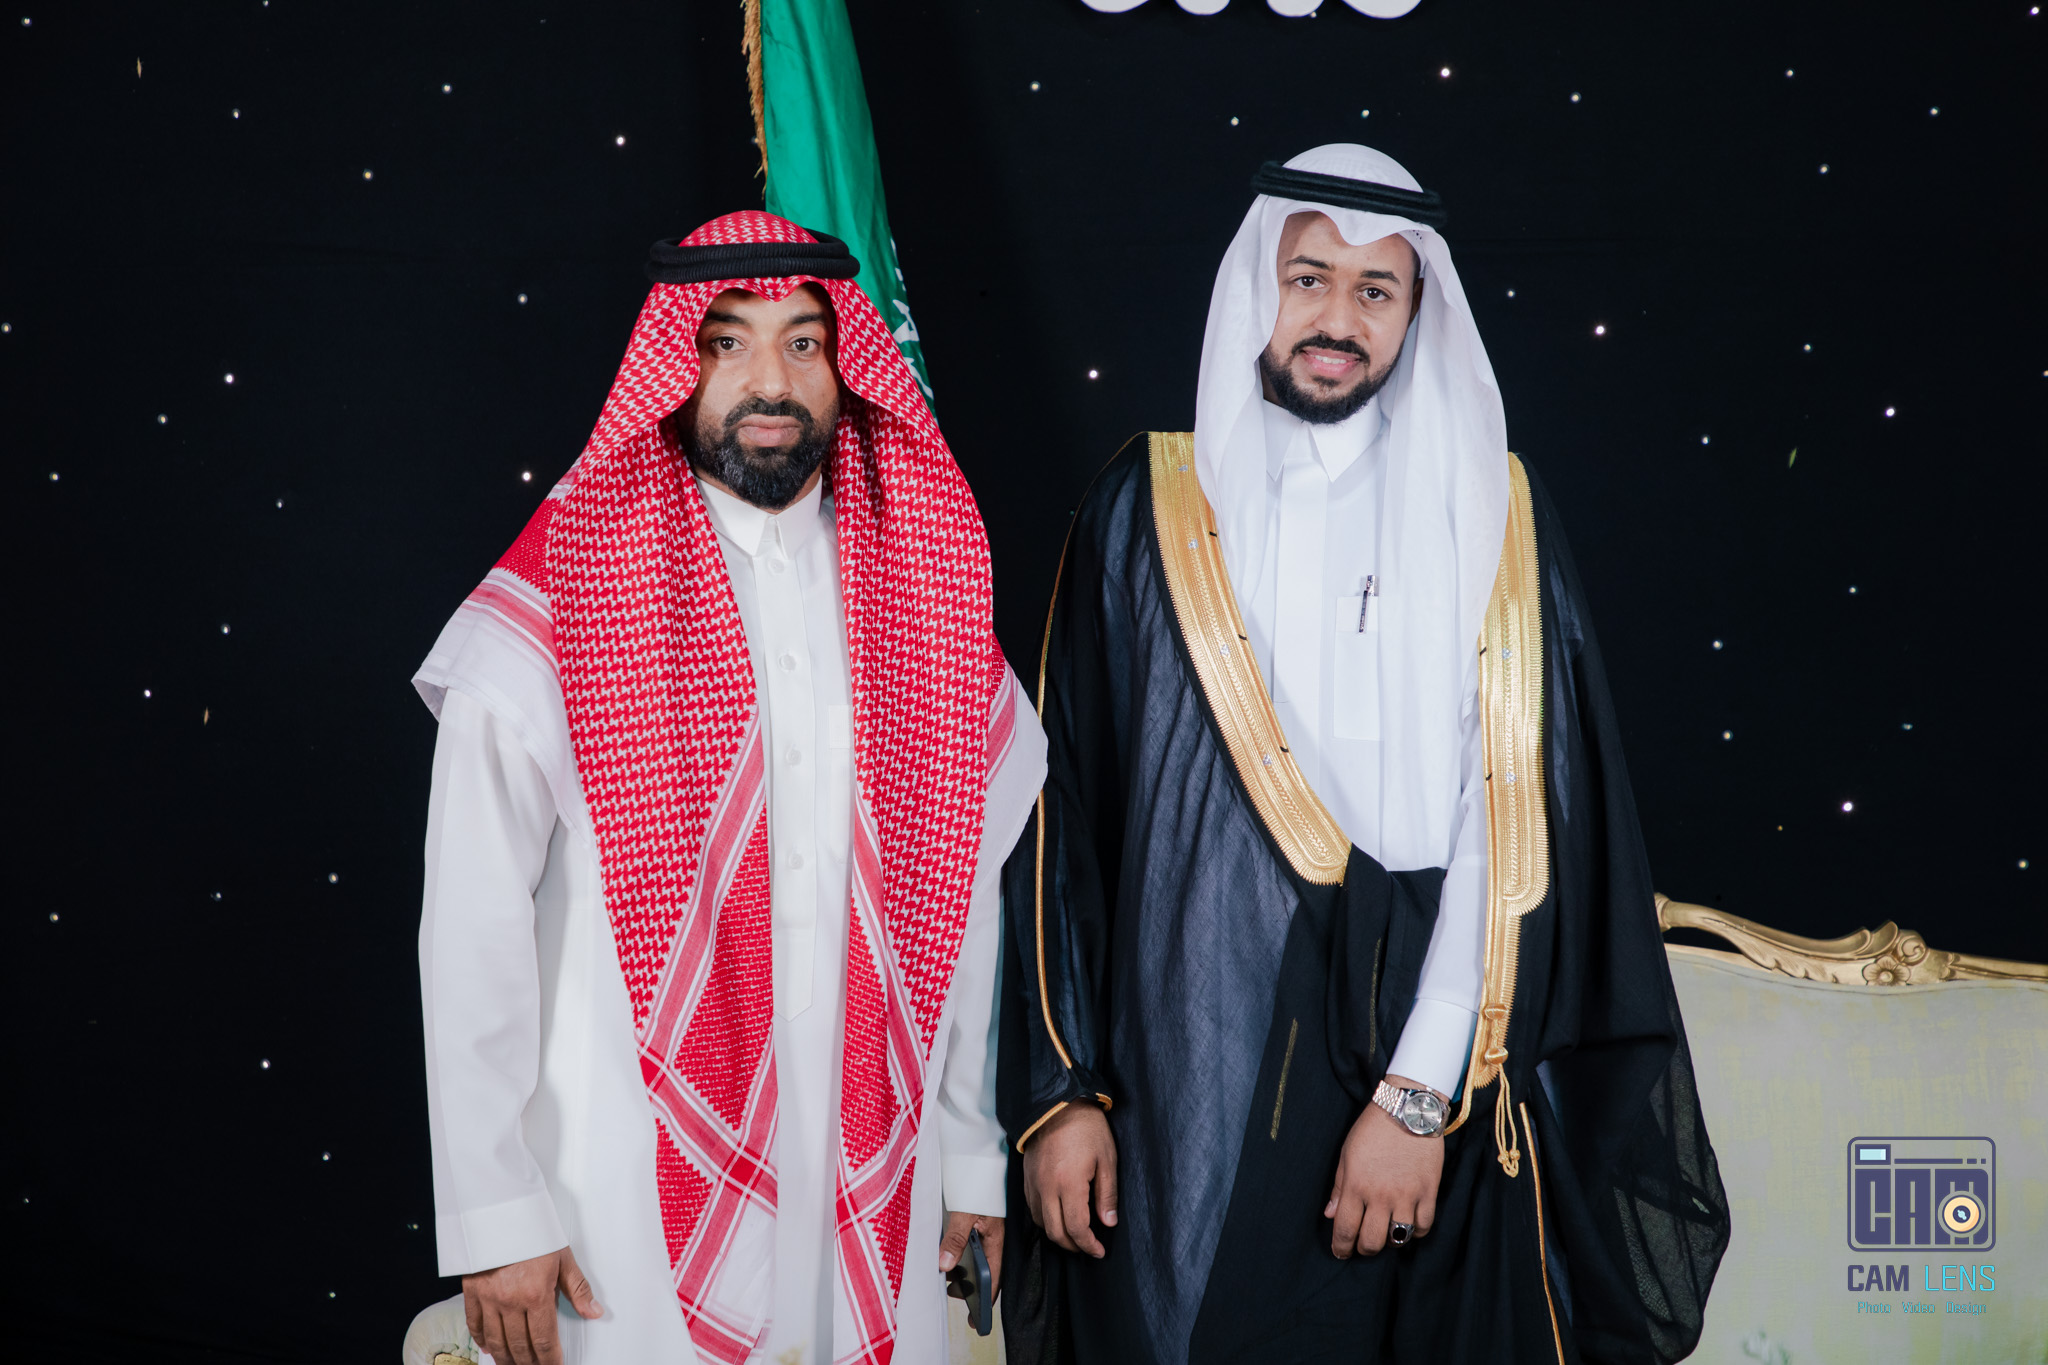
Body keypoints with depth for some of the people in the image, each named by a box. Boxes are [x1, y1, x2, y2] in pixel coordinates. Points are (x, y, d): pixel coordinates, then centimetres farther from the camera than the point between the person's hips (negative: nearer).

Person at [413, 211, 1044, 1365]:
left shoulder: (917, 600, 4)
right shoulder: (554, 618, -7)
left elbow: (964, 892, 9)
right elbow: (473, 931, -8)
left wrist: (973, 1153, 9)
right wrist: (496, 1216, -10)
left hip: (870, 1192, 4)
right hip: (633, 1200, -3)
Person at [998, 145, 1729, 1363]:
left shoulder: (1495, 519, 2)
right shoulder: (1151, 509, 3)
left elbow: (1525, 822, -5)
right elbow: (1062, 808, 3)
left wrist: (1425, 1094, -13)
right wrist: (1057, 1086, -1)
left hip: (1429, 1103, 0)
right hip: (1183, 1088, 0)